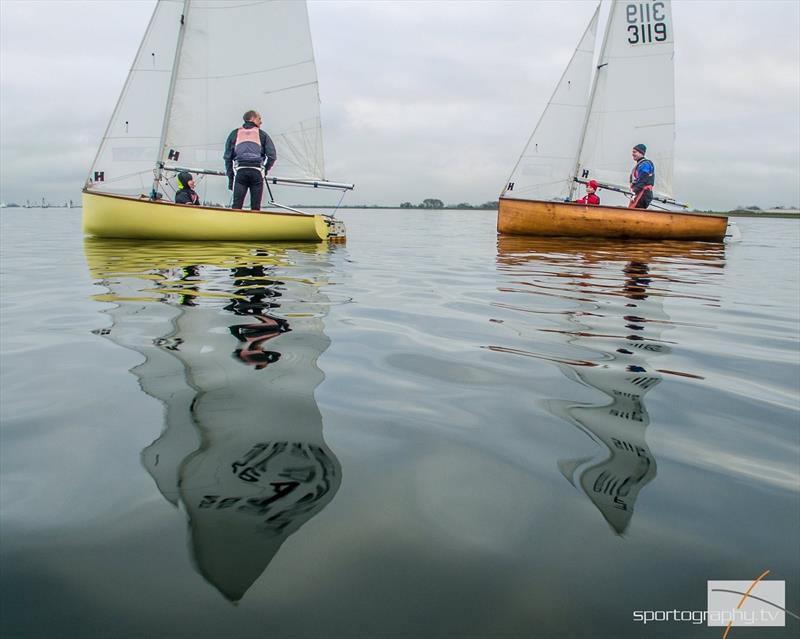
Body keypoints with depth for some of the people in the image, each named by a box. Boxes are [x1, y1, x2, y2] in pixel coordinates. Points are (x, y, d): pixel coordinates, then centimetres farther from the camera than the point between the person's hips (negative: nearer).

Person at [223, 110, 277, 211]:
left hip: (240, 172, 1)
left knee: (236, 206, -2)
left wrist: (230, 176, 14)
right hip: (257, 172, -1)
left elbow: (227, 157, 12)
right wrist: (265, 170, 15)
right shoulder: (262, 134, 11)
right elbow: (272, 155, 2)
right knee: (255, 208, 2)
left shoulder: (235, 133, 17)